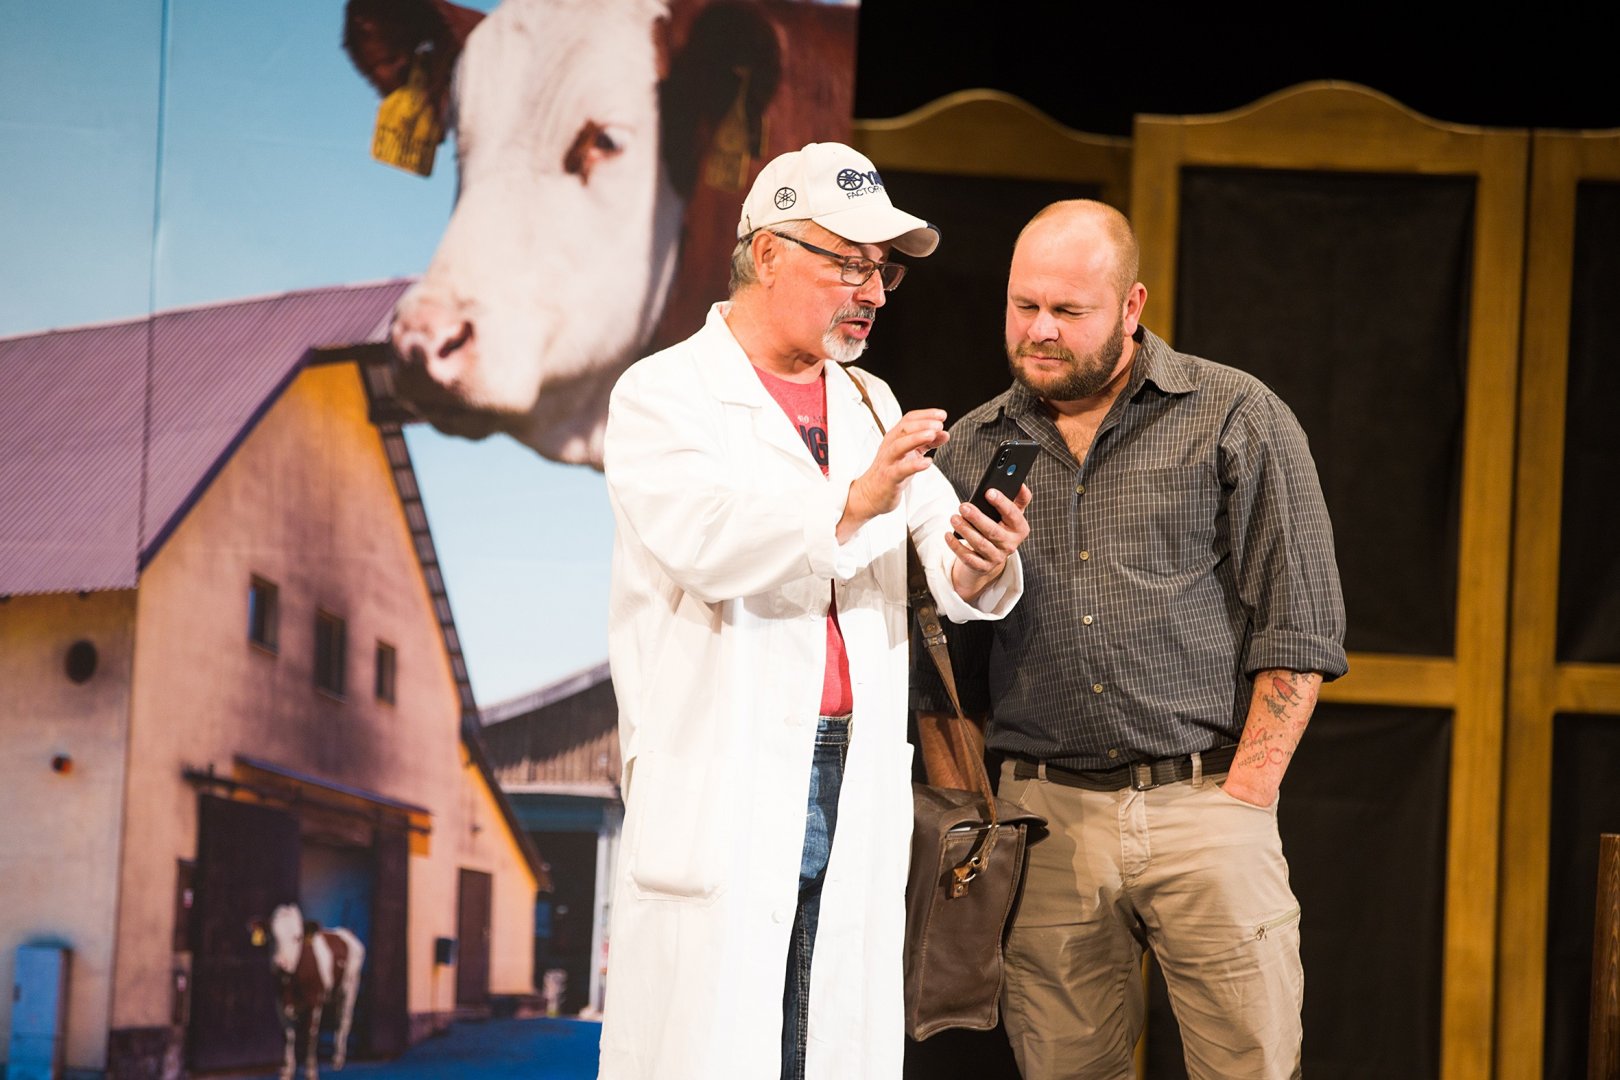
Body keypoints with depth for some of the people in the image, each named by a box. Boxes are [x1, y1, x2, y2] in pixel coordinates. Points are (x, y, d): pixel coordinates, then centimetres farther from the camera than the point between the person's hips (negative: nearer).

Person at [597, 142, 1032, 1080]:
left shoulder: (871, 406, 19)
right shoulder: (664, 395, 1)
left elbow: (953, 575, 9)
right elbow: (708, 542, -18)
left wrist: (983, 568, -14)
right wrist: (852, 505, -31)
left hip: (856, 789, 5)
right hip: (720, 788, -5)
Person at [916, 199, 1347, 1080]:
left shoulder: (1237, 419, 2)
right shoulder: (969, 451, 12)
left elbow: (1299, 626, -1)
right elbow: (941, 666, 17)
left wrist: (1241, 800, -7)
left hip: (1202, 804, -2)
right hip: (1045, 823, 2)